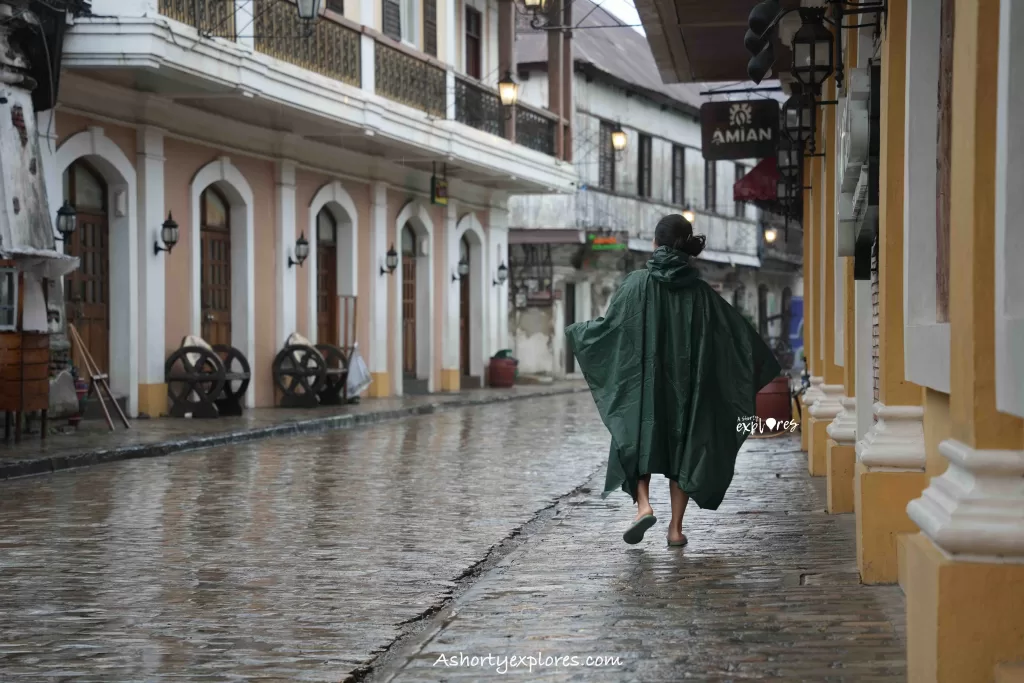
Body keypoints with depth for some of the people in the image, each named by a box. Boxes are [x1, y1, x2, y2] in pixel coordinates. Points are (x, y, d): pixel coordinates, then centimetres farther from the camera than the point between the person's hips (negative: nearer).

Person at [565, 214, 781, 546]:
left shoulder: (637, 284, -7)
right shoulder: (700, 291, -2)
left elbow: (609, 325, -3)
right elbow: (736, 333, 1)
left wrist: (575, 332, 17)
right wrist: (767, 366, 17)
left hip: (643, 382, -1)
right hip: (686, 383, 2)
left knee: (637, 441, 13)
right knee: (683, 447, 12)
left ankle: (643, 504, -11)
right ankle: (676, 527, 9)